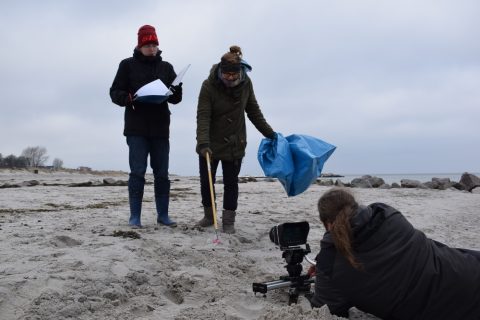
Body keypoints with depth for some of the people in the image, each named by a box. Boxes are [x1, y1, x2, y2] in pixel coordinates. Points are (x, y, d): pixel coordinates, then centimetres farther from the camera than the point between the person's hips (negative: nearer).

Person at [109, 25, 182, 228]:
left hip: (160, 128, 3)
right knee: (137, 173, -3)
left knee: (162, 173, 7)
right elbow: (115, 92, 3)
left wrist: (175, 91, -15)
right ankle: (135, 217, 4)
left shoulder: (166, 67, 12)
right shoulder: (128, 65, 5)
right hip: (136, 129, -3)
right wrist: (129, 98, -18)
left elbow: (176, 98, 8)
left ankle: (162, 215, 16)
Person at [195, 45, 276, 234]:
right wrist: (203, 143, -34)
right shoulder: (209, 85, -16)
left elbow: (253, 111, 7)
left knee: (231, 183, 4)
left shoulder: (246, 84, -6)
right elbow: (203, 117, -22)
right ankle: (209, 216, 28)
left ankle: (228, 221, 15)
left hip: (235, 145, 2)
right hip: (210, 145, -1)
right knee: (206, 181, 7)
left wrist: (269, 133, 10)